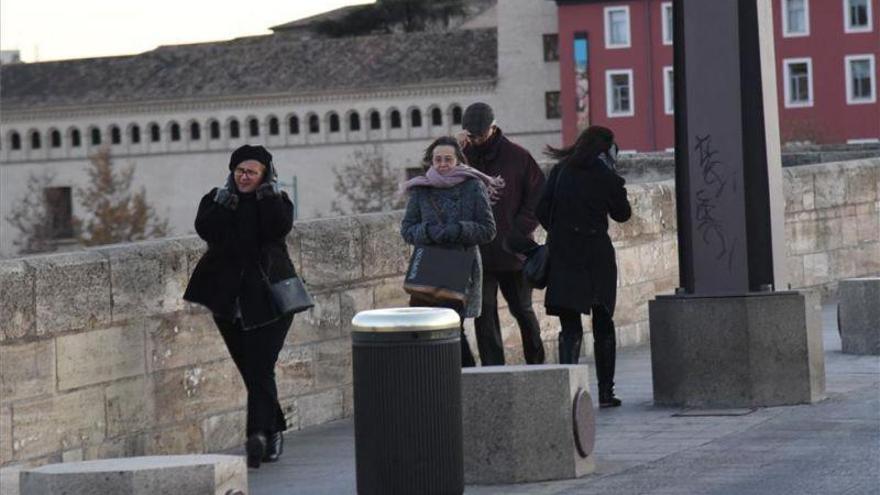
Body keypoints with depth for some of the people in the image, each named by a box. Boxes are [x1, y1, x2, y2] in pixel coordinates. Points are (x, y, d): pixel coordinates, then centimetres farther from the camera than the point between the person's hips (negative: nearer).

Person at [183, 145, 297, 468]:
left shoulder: (276, 201, 4)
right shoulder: (216, 199, 7)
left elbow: (280, 229, -16)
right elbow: (205, 229, -11)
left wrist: (269, 193, -13)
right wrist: (224, 202, -16)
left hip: (267, 298, -3)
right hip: (227, 300, 3)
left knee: (260, 368, -13)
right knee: (246, 369, 7)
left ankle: (258, 434, -22)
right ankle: (273, 431, 19)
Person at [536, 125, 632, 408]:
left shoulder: (561, 172, 2)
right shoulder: (607, 178, -4)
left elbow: (542, 210, 1)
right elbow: (622, 214, 8)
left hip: (563, 257, 1)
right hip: (597, 257, -1)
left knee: (570, 328, 2)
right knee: (603, 326, 13)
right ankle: (605, 392, 15)